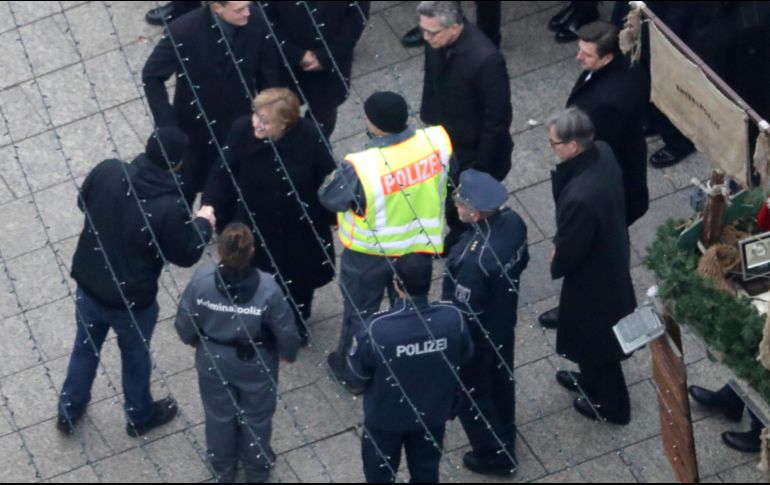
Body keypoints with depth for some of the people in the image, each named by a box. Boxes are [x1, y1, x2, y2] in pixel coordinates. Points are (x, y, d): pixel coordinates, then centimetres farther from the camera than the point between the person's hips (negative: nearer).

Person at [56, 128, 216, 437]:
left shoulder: (107, 171, -19)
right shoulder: (169, 209, -32)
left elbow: (83, 203, 2)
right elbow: (187, 255, -15)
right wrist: (204, 225, 3)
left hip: (89, 283, 4)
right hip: (132, 299, -4)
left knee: (85, 347, 28)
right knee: (135, 355, 23)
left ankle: (68, 412, 46)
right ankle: (140, 416, 47)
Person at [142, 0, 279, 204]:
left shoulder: (257, 23, -21)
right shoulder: (184, 31, -28)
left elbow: (268, 75, -5)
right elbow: (151, 76, -15)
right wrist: (167, 125, -19)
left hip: (239, 128, 2)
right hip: (195, 129, -2)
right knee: (183, 191, 21)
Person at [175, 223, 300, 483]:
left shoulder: (201, 280, -28)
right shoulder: (267, 287, -32)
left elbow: (184, 325, -14)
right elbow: (286, 332, -19)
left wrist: (196, 342, 10)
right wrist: (289, 353, 5)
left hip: (213, 361, 1)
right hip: (256, 364, -1)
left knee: (219, 416, 27)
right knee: (256, 417, 26)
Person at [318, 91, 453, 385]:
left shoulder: (361, 167, -37)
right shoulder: (437, 140, -25)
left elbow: (329, 198, -18)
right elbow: (450, 177, -4)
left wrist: (335, 177, 2)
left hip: (370, 252, -4)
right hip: (420, 245, 4)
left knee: (360, 309, 23)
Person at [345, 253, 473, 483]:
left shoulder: (377, 329, -34)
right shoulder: (453, 318, -26)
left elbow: (357, 376, -17)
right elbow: (464, 357, -5)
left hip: (385, 417, -2)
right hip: (433, 413, 2)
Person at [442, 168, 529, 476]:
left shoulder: (474, 259, -42)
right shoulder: (512, 221, -18)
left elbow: (463, 314, -29)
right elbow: (521, 261, 2)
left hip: (475, 335, -8)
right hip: (504, 322, 8)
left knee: (471, 393, 19)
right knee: (501, 380, 30)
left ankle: (494, 455, 37)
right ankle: (505, 438, 54)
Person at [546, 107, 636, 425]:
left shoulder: (580, 197, -42)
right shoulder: (603, 152, -16)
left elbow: (570, 250, -26)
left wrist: (555, 265, -5)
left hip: (593, 274, -8)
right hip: (612, 257, 8)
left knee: (595, 337, 18)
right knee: (590, 331, 32)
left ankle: (612, 406, 41)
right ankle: (591, 380, 57)